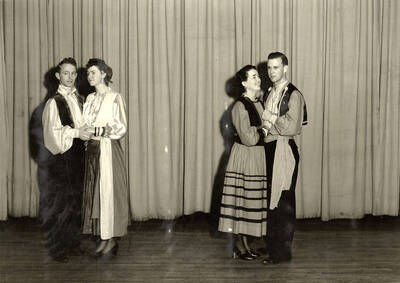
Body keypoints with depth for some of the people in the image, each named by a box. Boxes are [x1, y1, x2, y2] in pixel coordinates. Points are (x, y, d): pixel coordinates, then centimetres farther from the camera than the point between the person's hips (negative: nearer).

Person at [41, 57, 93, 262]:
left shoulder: (79, 99, 12)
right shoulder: (54, 102, -9)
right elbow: (53, 132, -14)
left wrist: (87, 132, 1)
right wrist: (76, 133, -20)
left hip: (78, 153, 7)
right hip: (61, 156, -7)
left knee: (76, 197, 13)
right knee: (60, 201, -1)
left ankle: (72, 241, 26)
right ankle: (57, 247, 8)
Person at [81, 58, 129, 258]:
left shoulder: (115, 98, -5)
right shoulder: (90, 99, 14)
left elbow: (121, 128, -10)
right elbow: (86, 124, 17)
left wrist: (100, 131, -19)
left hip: (108, 150, -6)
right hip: (92, 150, 7)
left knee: (109, 191, -3)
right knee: (95, 192, 6)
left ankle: (111, 240, 5)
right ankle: (104, 239, 13)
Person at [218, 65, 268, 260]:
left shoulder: (260, 103, 10)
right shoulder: (240, 106, -14)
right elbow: (248, 138, -18)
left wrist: (258, 131, -4)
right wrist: (263, 131, -3)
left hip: (258, 156, 8)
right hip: (244, 156, -8)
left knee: (252, 199, 10)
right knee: (242, 200, -1)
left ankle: (244, 243, 19)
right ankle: (239, 246, 9)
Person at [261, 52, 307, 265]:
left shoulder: (294, 95, -9)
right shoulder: (269, 94, 16)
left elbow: (292, 127, -17)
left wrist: (270, 120, -7)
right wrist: (267, 122, 1)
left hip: (285, 150, -7)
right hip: (269, 148, 7)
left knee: (283, 201, -4)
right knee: (270, 198, 10)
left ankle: (282, 252, 4)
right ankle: (271, 245, 20)